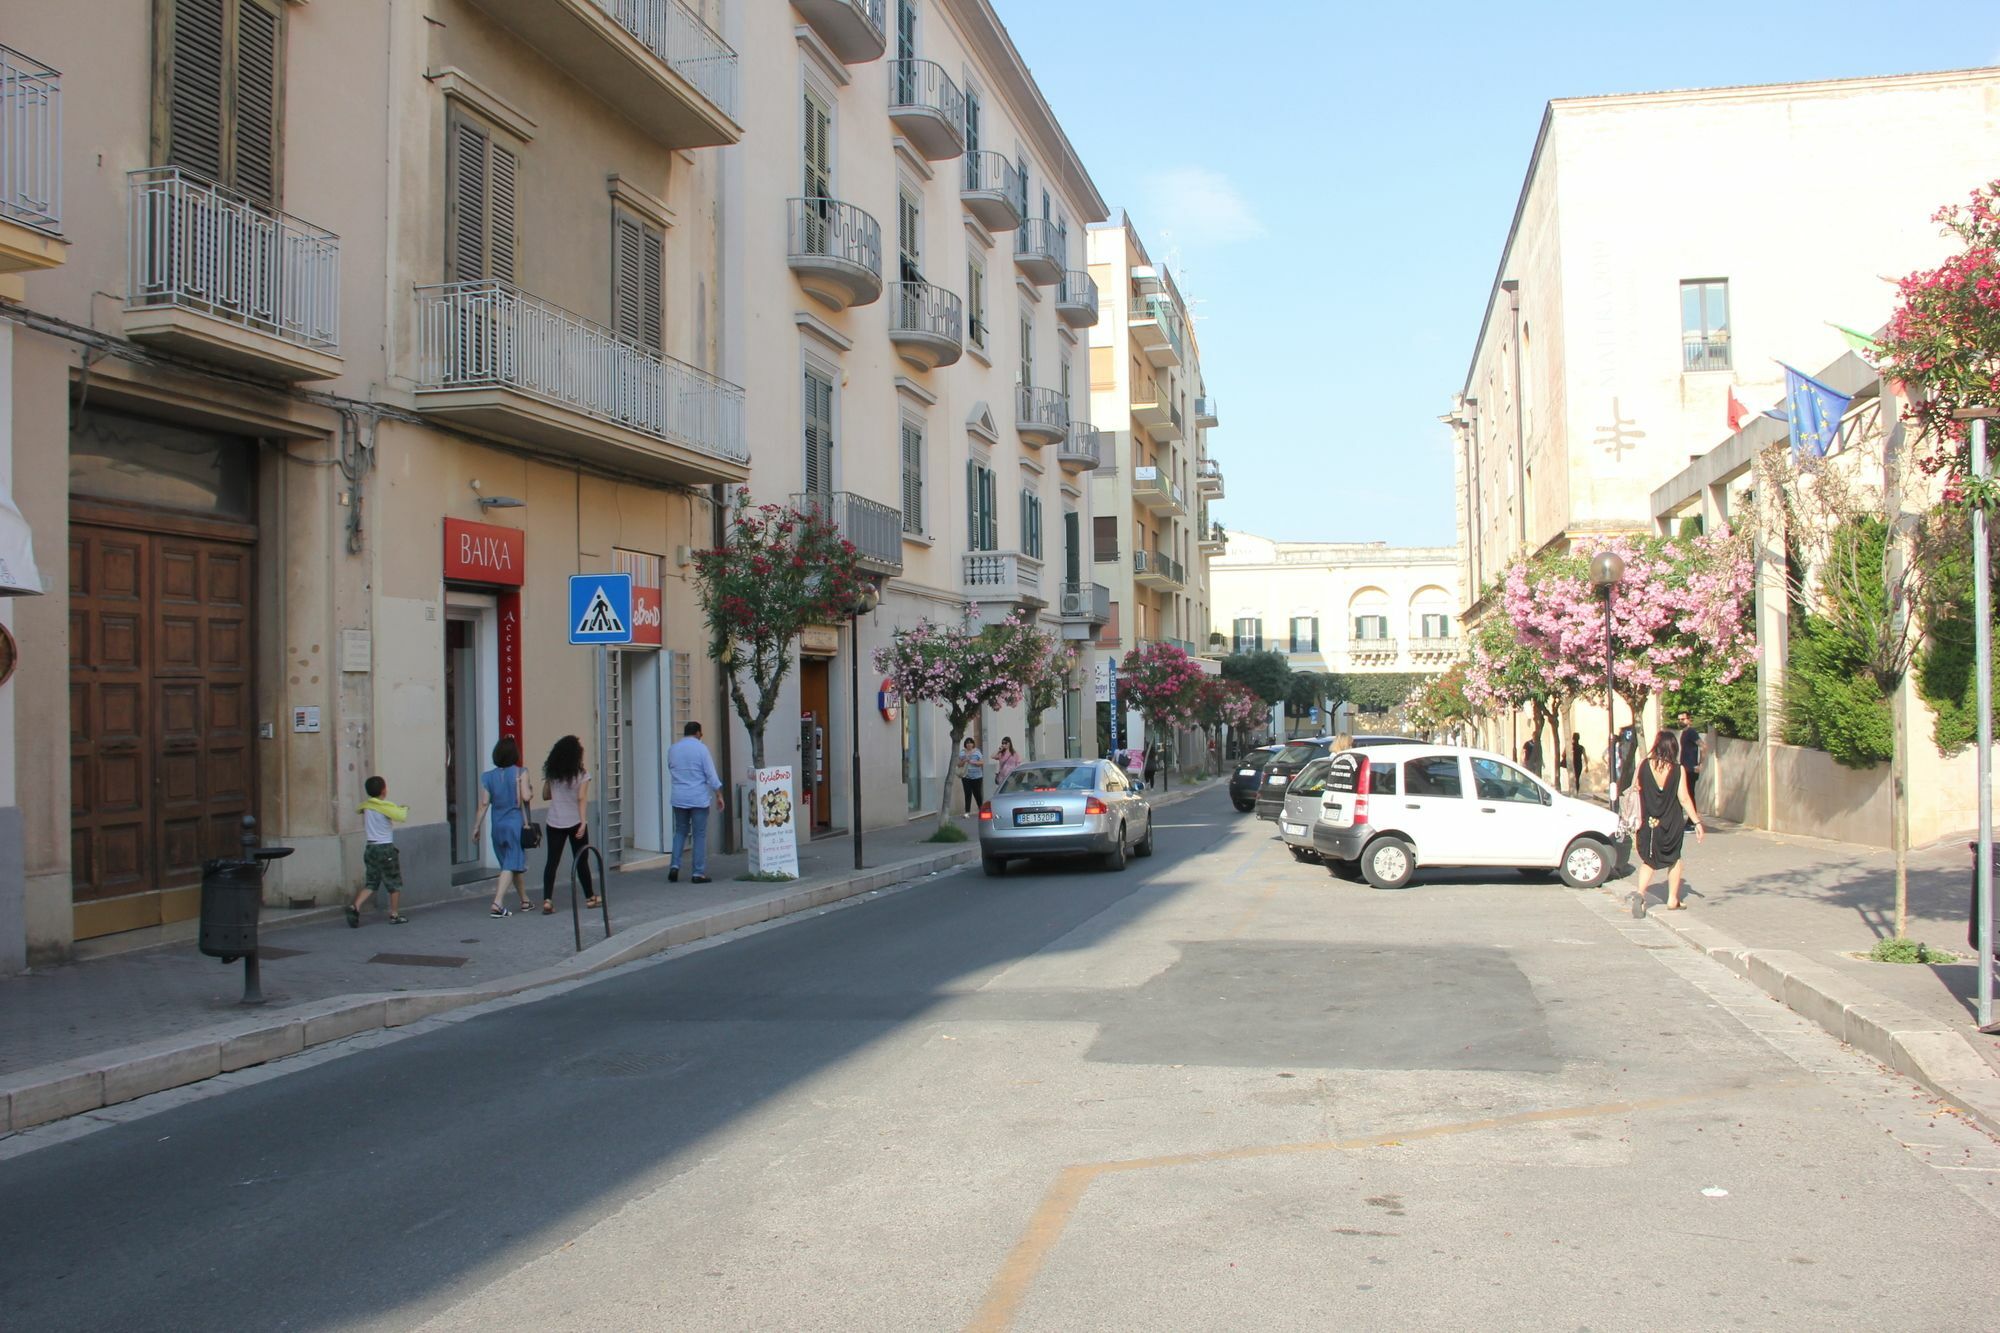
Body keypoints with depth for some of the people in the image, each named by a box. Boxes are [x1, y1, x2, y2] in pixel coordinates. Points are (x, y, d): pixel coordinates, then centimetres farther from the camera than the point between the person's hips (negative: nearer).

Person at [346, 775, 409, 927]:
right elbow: (401, 816, -25)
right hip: (386, 849, -6)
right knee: (394, 884, 7)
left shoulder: (365, 806, 6)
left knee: (370, 884, 11)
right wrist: (404, 808, -2)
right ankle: (394, 915, 11)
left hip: (370, 848, 6)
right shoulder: (386, 806, -14)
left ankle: (355, 906, -9)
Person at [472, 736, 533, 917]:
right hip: (516, 824, -4)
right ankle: (497, 903, -18)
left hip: (497, 826, 5)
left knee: (516, 864, 17)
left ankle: (525, 900, 28)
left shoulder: (487, 776, 2)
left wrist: (476, 827, 4)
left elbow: (484, 804, -1)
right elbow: (525, 797, -16)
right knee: (511, 865, -5)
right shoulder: (520, 773, -7)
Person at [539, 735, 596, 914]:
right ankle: (590, 897, 21)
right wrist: (583, 822, -17)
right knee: (581, 861, 10)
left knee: (551, 861, 1)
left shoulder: (551, 773, 3)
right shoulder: (582, 774, -6)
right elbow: (582, 799, -14)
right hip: (575, 823, -2)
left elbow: (545, 796, 9)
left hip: (554, 823, 2)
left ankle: (547, 900, -11)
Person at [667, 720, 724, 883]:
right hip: (699, 798, -4)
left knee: (680, 832, 16)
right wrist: (719, 795, -4)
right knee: (700, 835, 1)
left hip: (679, 798, 4)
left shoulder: (672, 750, 7)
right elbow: (711, 774, -8)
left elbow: (671, 774, 16)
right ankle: (698, 873, 0)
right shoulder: (701, 748, -7)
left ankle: (674, 865, 2)